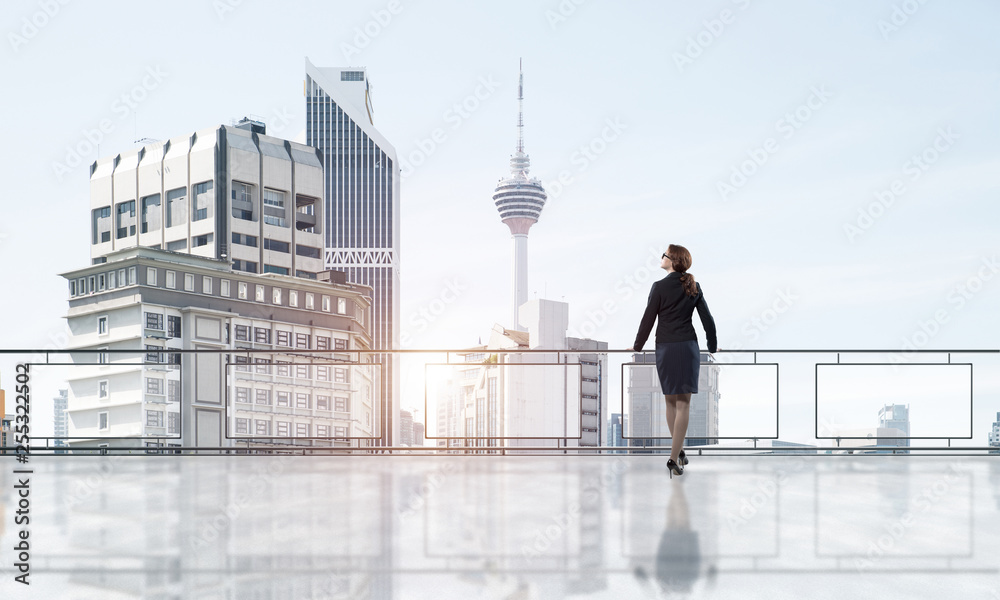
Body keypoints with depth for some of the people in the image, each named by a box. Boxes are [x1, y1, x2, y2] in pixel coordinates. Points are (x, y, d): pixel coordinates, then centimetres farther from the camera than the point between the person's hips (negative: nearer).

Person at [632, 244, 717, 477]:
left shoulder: (660, 287, -9)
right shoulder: (694, 287, 4)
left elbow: (648, 320, -4)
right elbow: (708, 320, 8)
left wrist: (638, 346, 10)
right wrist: (712, 347, 22)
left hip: (666, 349, -3)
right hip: (689, 347, 3)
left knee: (671, 402, 11)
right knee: (683, 403, 1)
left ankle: (678, 452, 18)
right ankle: (675, 457, -4)